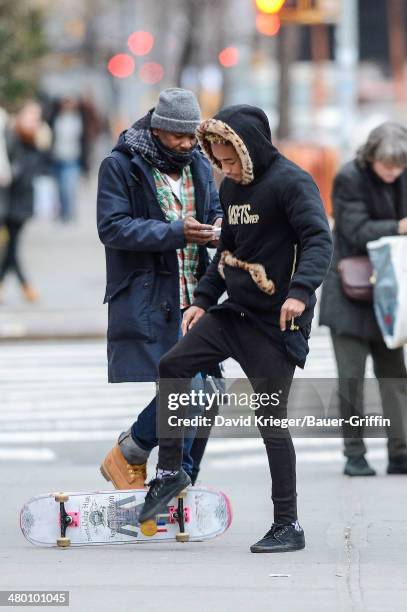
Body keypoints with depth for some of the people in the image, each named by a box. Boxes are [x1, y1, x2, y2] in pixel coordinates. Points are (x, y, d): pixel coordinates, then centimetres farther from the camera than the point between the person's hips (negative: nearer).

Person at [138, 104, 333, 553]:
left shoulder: (291, 183, -15)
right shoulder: (231, 187, 11)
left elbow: (318, 239, -27)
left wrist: (300, 290, -42)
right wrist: (203, 298, 15)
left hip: (276, 323, -8)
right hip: (234, 313, 8)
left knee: (271, 420, -6)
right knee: (170, 368, 3)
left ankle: (288, 525, 2)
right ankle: (169, 470, 17)